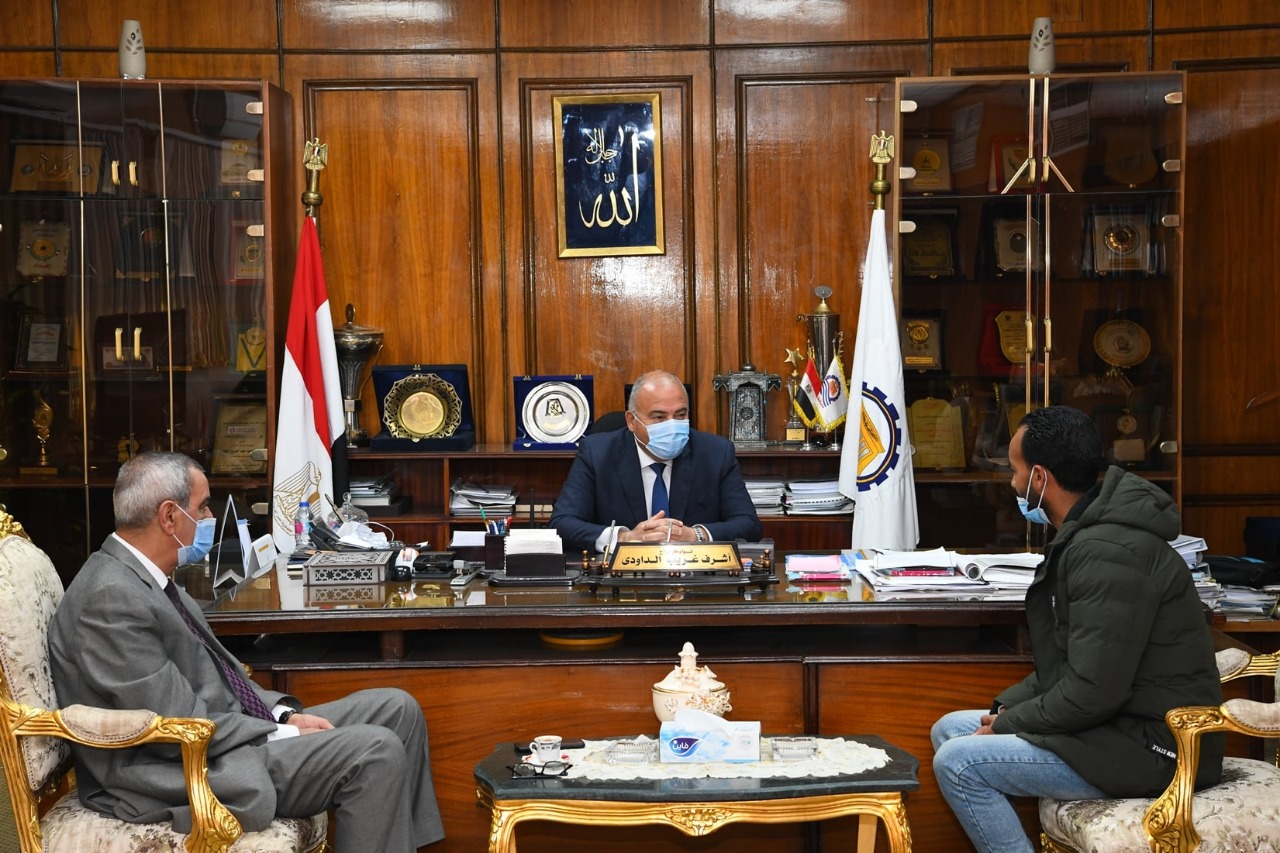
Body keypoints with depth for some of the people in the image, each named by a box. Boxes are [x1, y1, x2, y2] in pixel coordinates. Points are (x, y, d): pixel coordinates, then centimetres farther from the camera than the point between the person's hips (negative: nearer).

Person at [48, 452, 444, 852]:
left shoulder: (147, 577, 11)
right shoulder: (112, 598, -21)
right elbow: (183, 726, -23)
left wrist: (287, 713, 2)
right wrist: (287, 734, -13)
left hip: (223, 730, 10)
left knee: (395, 708, 5)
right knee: (375, 752, -20)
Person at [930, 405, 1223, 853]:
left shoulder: (1108, 553, -24)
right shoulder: (1082, 537, 10)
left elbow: (1092, 693, -26)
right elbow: (1069, 662, 18)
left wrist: (1008, 724, -12)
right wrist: (1008, 705, 5)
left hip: (1149, 748, -11)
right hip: (1120, 720, 11)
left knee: (957, 763, -16)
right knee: (949, 729, 10)